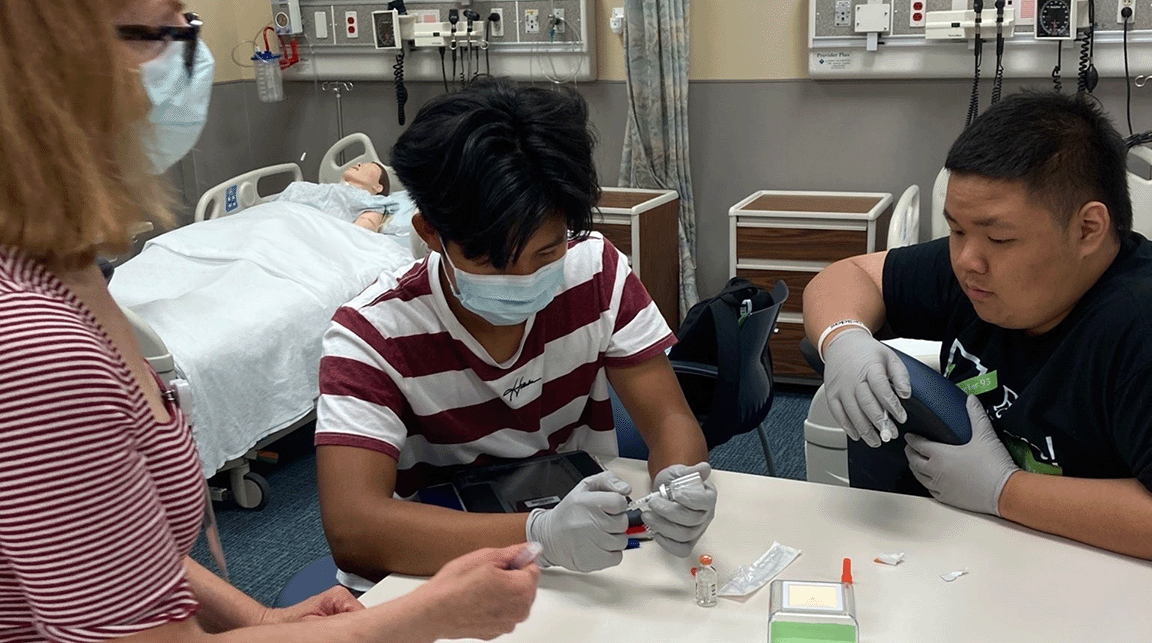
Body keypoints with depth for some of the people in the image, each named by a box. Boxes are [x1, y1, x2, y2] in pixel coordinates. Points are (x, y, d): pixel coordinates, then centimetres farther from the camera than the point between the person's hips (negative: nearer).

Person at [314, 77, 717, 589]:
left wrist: (681, 484, -30)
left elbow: (668, 420, -6)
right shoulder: (373, 334, -19)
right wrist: (541, 535, -42)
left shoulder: (596, 271, -7)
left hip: (587, 575, 3)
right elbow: (351, 529, -29)